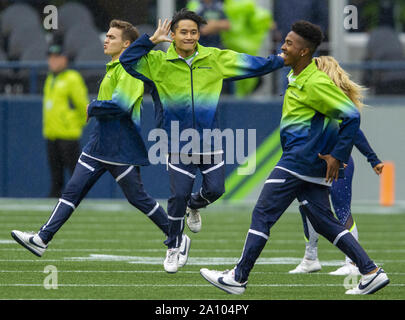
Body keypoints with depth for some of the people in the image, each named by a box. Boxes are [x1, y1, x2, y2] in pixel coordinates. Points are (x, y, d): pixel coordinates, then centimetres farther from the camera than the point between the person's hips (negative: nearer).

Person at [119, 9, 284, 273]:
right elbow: (127, 60, -11)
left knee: (215, 189, -3)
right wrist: (152, 40, -16)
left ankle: (193, 206, 35)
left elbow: (251, 64, 9)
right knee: (179, 194, -6)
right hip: (178, 141, -2)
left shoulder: (215, 59, 2)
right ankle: (173, 249, 12)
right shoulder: (159, 62, -3)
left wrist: (282, 60, 9)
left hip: (209, 139, 2)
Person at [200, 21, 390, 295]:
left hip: (299, 160, -10)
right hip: (311, 165, 10)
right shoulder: (296, 77, 14)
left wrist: (337, 155, -19)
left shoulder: (316, 83, -16)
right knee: (325, 223, 9)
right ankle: (371, 272, 4)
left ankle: (238, 279, 0)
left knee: (262, 215, -5)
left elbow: (352, 116, -19)